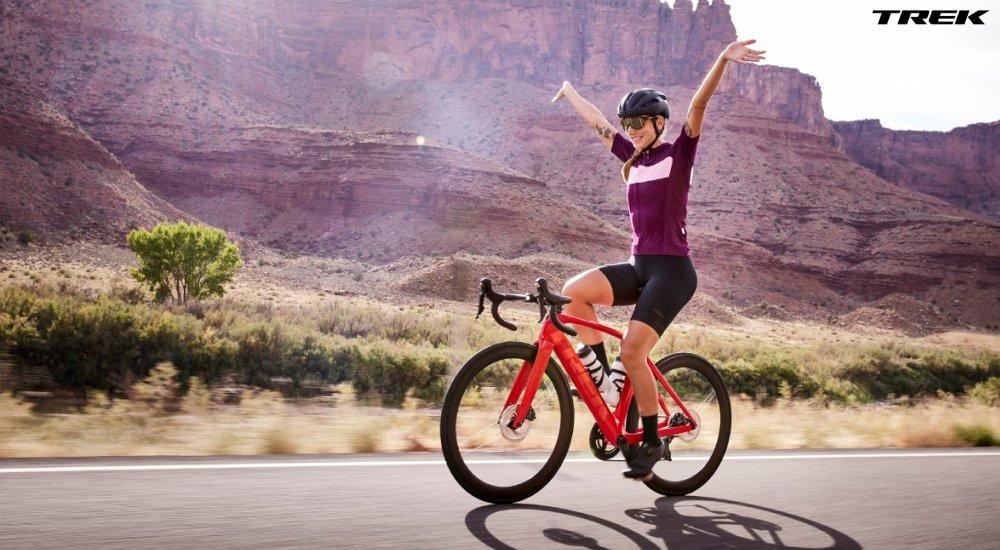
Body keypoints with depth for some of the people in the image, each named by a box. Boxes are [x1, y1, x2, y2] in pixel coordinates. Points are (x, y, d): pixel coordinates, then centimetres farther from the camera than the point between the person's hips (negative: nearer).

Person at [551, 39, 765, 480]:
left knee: (632, 352, -17)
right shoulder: (632, 158, 15)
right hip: (638, 266, 6)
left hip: (672, 270, -6)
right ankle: (601, 374, -3)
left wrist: (724, 59, -28)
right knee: (573, 291, -19)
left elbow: (699, 104, -16)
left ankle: (652, 441, 1)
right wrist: (569, 91, 38)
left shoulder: (678, 153, -1)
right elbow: (597, 122, 27)